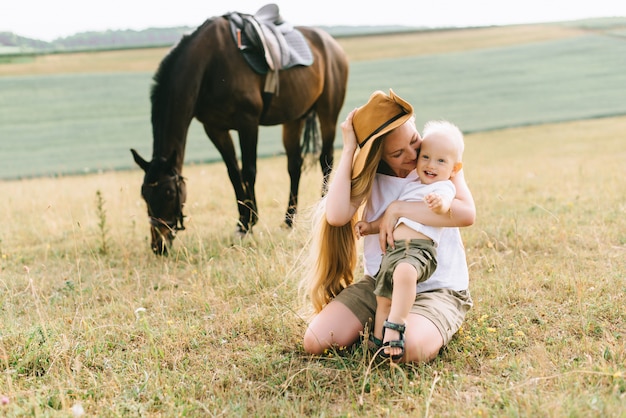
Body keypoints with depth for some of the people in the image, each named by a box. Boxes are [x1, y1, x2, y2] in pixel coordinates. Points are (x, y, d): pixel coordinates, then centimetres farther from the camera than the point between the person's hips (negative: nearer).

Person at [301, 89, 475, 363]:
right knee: (315, 341, -13)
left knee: (409, 349, -33)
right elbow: (336, 215, -22)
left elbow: (467, 214, -26)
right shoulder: (369, 176, -1)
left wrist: (397, 208, -24)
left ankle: (423, 326, 1)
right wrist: (348, 148, -17)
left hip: (437, 288, -3)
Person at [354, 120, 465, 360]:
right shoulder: (410, 186, 25)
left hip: (419, 248, -9)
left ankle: (394, 328, -36)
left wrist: (439, 203, -46)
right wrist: (371, 227, 19)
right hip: (392, 250, 9)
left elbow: (444, 205, -23)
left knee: (405, 271, -38)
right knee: (383, 299, 13)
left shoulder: (444, 187, 2)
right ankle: (378, 339, 27)